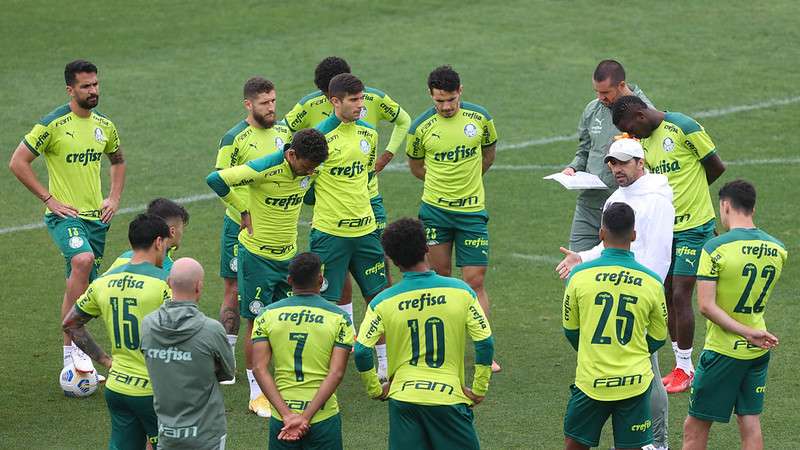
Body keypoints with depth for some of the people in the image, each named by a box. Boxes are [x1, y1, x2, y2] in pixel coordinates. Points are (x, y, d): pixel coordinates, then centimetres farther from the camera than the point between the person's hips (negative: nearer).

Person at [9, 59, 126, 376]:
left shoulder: (104, 126, 7)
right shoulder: (53, 124, -12)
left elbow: (117, 161, 26)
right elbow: (18, 163, -10)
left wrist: (114, 198, 11)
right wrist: (49, 200, -12)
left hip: (96, 217, 6)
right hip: (65, 215, -6)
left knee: (80, 287, 10)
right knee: (82, 259, -32)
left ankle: (70, 354, 22)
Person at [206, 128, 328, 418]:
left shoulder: (310, 170, -5)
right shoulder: (265, 168, -25)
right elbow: (215, 180, -24)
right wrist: (244, 211, -14)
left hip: (288, 254, 6)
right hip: (257, 255, -6)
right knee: (257, 323, 1)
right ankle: (257, 396, 9)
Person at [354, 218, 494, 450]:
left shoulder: (382, 302, -4)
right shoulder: (461, 291, -4)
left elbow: (361, 352, -8)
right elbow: (485, 342, -5)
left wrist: (375, 389, 7)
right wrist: (479, 390, 4)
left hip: (402, 398, 1)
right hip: (449, 396, -1)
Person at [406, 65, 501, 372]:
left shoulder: (479, 118, -5)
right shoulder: (421, 127, -7)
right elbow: (415, 165, 11)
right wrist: (441, 181, 8)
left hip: (472, 211, 0)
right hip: (434, 209, 0)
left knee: (475, 281, -3)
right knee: (441, 276, 8)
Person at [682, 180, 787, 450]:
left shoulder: (715, 248, -16)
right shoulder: (777, 250, 1)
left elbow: (706, 306, -20)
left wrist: (749, 334, -20)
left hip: (723, 351, -5)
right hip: (759, 353, 5)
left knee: (695, 428, 3)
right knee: (750, 423, 9)